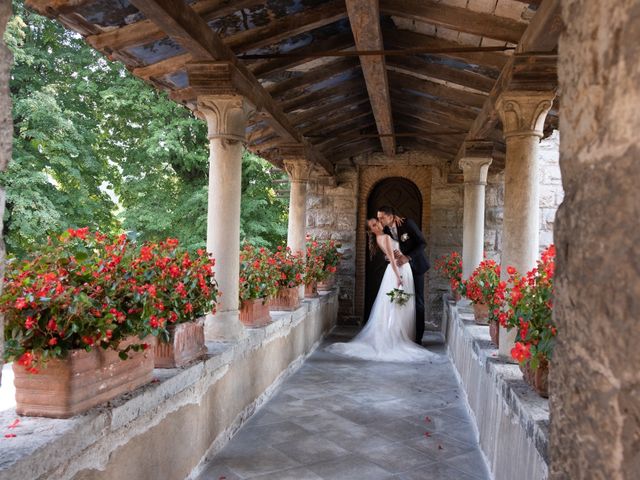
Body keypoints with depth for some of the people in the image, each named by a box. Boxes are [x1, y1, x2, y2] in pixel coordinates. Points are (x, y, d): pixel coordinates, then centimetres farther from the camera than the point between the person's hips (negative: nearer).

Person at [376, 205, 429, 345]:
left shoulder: (407, 223, -16)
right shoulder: (386, 230, -3)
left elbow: (422, 243, -15)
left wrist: (408, 257, -24)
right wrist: (392, 254, -19)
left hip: (415, 266, -4)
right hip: (401, 267, 4)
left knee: (417, 301, -1)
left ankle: (418, 337, 4)